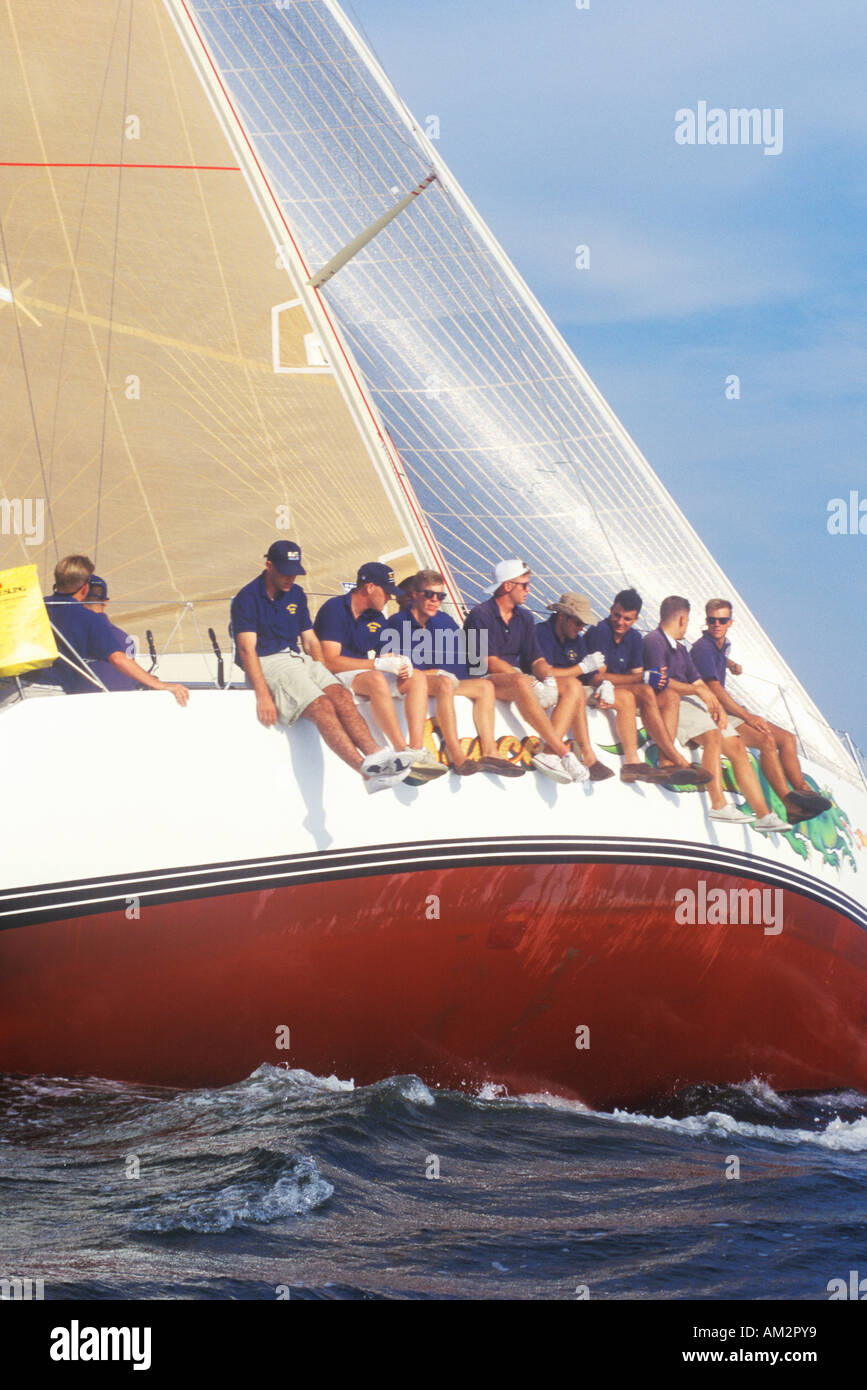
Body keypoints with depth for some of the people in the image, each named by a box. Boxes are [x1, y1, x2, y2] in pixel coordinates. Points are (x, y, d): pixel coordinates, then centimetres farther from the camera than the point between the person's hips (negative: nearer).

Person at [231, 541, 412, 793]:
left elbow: (310, 641, 20)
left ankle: (374, 754, -39)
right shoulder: (248, 598, -4)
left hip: (299, 658, 7)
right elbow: (247, 649, -12)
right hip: (268, 663, -6)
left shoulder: (296, 594, 17)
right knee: (322, 706, -27)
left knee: (340, 694, -23)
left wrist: (324, 677, 3)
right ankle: (367, 771, -39)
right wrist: (263, 697, -22)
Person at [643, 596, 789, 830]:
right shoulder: (654, 641, -1)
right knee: (713, 737, -32)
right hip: (672, 704, -9)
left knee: (737, 746, -3)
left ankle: (764, 814, -7)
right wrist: (697, 690, -17)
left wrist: (716, 705, 4)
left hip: (694, 703, 9)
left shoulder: (680, 648, 30)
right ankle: (718, 805, -37)